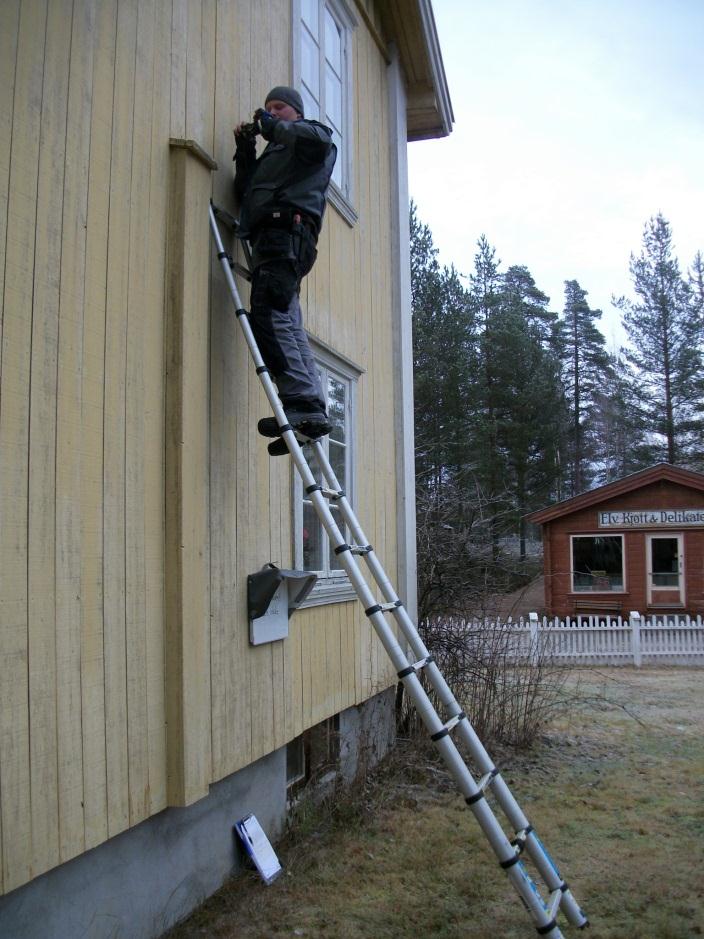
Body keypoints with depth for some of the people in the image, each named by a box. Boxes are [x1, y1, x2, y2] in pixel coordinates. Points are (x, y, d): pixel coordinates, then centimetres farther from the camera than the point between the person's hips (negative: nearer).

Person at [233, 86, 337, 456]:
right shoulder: (274, 154, 37)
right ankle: (312, 411, -7)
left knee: (269, 318, -24)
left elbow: (318, 138, -12)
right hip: (271, 238, 9)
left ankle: (303, 402, -31)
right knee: (287, 326, -2)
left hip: (286, 233, -9)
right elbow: (245, 193, 29)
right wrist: (245, 152, 21)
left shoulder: (309, 133, 14)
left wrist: (273, 126, 1)